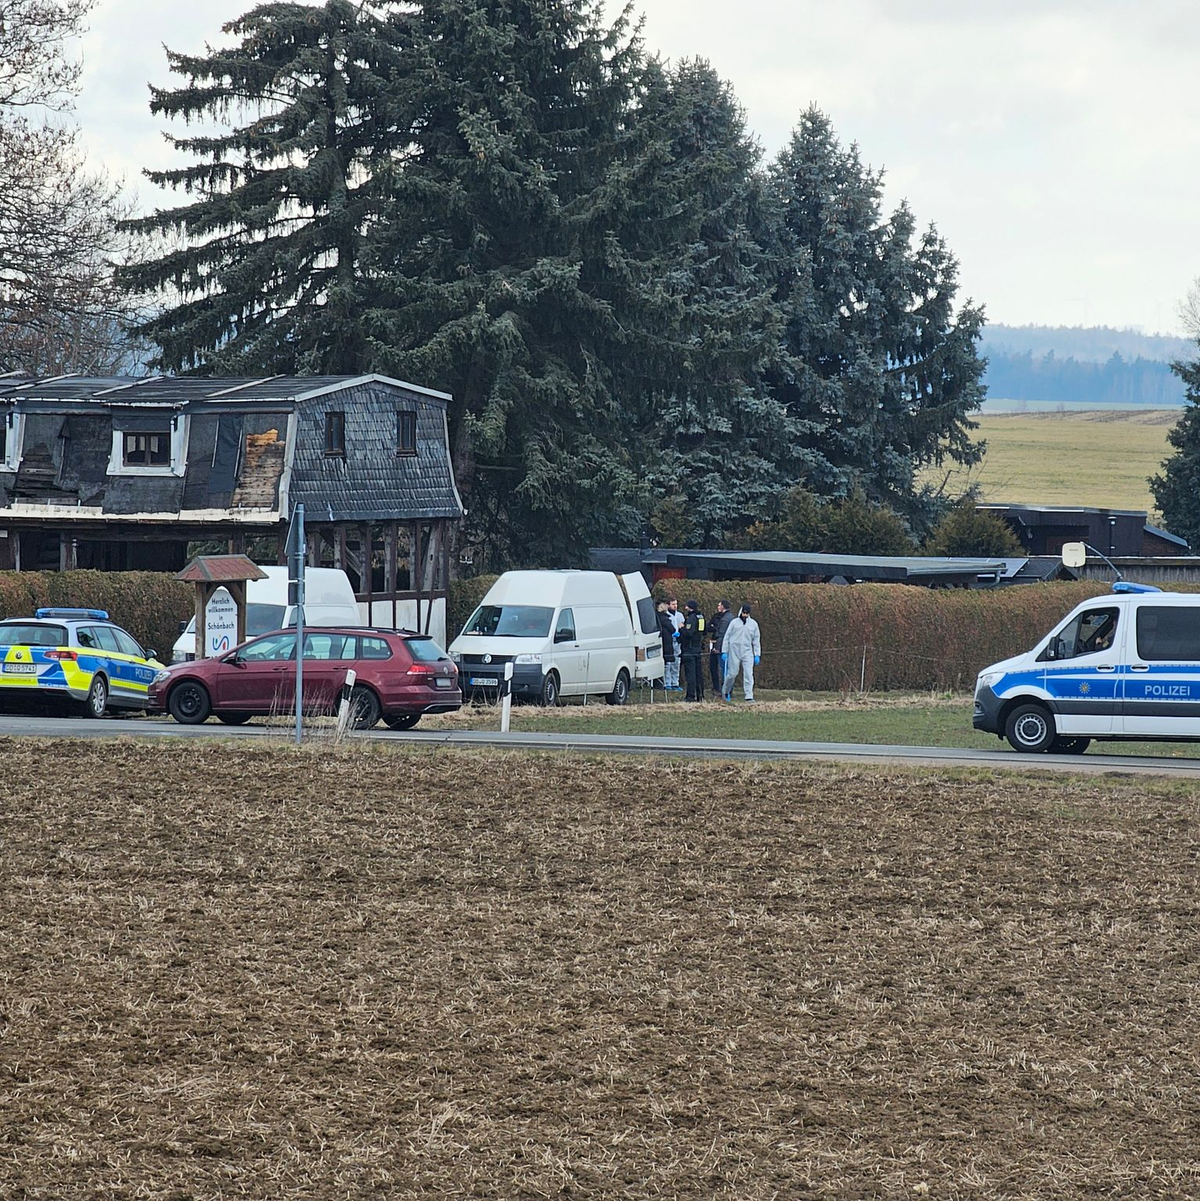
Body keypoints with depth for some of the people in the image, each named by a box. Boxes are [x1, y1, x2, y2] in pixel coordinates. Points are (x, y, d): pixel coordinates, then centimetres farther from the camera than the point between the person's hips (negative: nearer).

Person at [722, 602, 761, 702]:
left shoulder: (753, 624, 8)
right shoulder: (734, 622, 3)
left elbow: (756, 640, 11)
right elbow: (727, 637, 5)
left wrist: (757, 655, 6)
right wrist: (724, 652, 0)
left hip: (747, 652, 1)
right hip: (734, 652, -1)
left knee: (748, 674, -9)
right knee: (732, 673, 1)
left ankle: (749, 696, -12)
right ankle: (726, 691, 24)